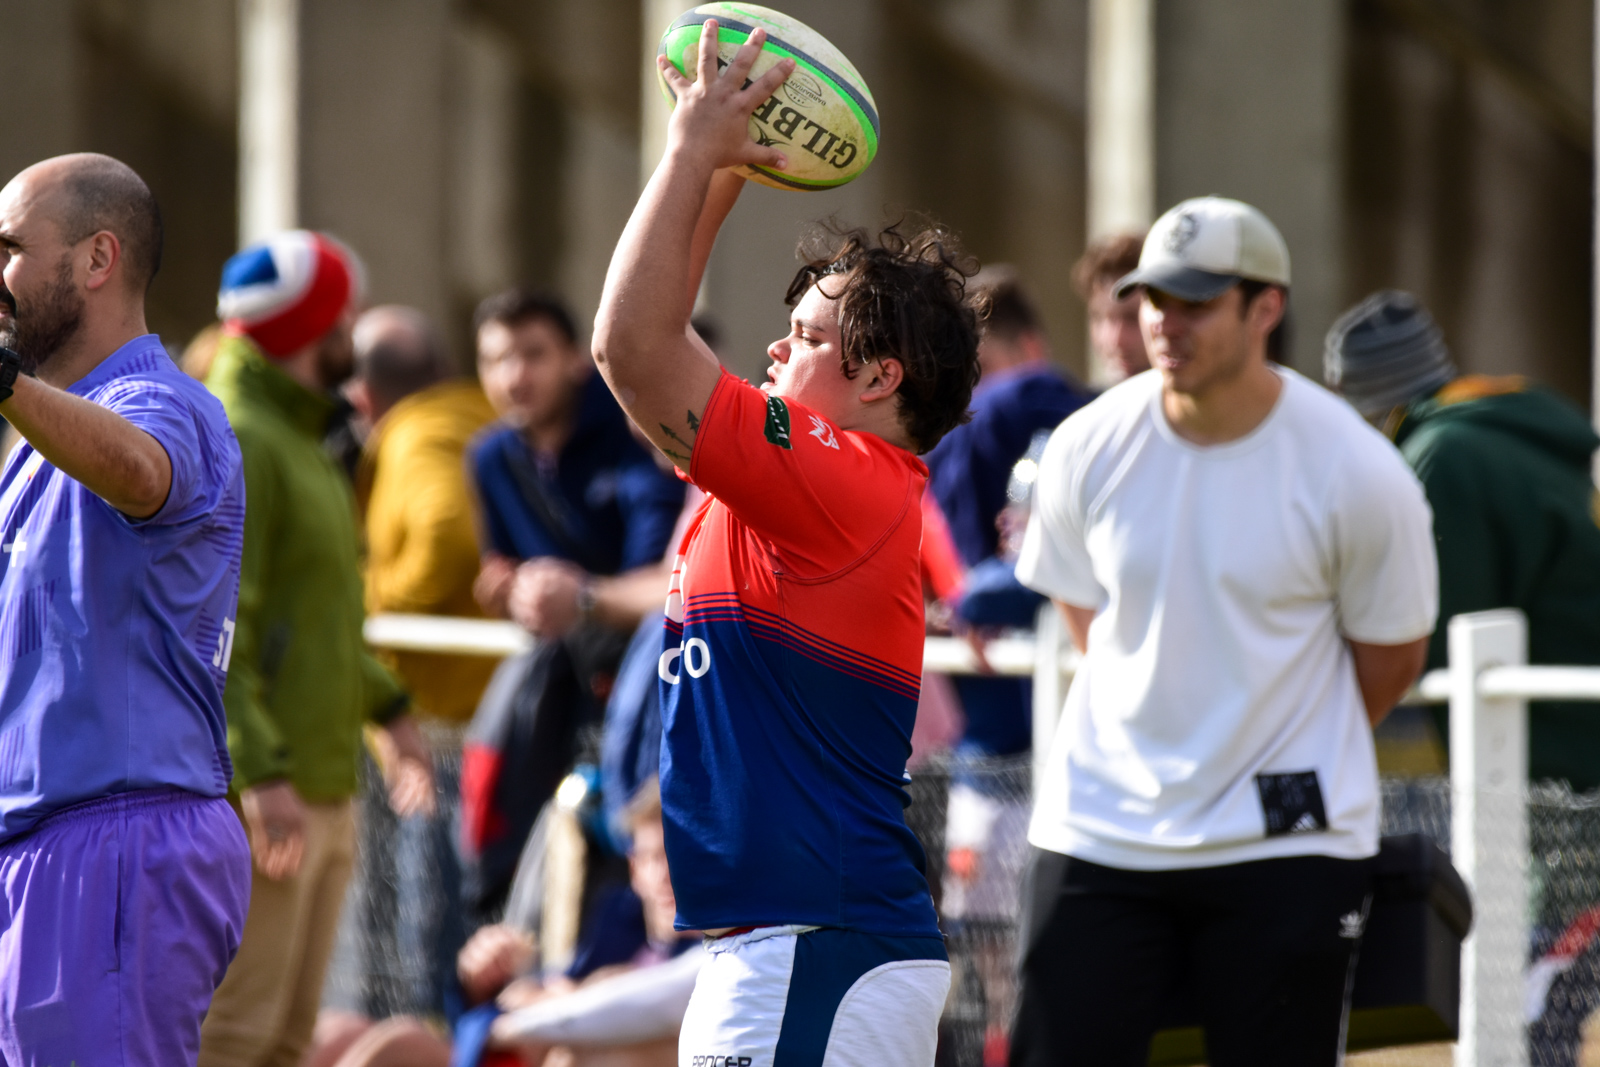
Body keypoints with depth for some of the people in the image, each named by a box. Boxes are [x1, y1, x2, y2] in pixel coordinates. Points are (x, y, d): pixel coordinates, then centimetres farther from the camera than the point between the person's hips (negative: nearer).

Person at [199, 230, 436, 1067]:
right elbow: (210, 628, -21)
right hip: (257, 796, -11)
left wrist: (386, 706, 24)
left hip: (319, 790, 11)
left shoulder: (298, 438, 20)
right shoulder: (235, 442, -14)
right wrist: (259, 774, -27)